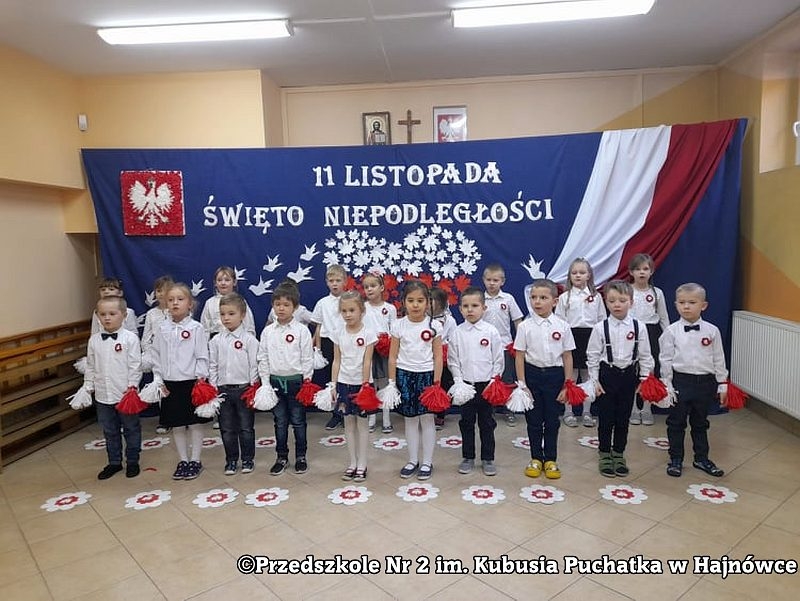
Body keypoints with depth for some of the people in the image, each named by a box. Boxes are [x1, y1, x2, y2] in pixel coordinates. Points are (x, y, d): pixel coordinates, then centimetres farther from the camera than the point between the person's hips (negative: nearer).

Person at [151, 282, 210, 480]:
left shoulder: (196, 328, -7)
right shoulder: (162, 329, 3)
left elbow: (202, 357, -8)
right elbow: (156, 356, 7)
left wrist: (200, 379, -12)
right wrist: (159, 380, 2)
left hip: (191, 382, -3)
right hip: (170, 384, 4)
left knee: (195, 423, 6)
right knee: (176, 425, 12)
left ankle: (195, 461, 19)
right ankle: (182, 461, 25)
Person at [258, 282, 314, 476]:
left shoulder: (301, 330, -6)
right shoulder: (268, 331, 3)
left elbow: (307, 359, -5)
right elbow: (263, 358, 5)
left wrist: (307, 382, -7)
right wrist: (265, 383, 0)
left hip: (296, 381, -3)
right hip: (275, 381, 3)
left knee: (298, 421, 8)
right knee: (280, 422, 12)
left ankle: (301, 457, 22)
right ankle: (282, 457, 24)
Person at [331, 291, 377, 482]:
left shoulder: (368, 333, -9)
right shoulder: (338, 334, 1)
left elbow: (367, 362, -10)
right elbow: (336, 361, 4)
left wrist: (364, 386, -11)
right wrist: (333, 385, 1)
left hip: (361, 383, -3)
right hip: (344, 383, 4)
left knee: (362, 423, 6)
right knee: (349, 423, 11)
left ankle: (362, 464, 16)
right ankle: (353, 463, 21)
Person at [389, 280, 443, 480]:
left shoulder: (434, 326, -5)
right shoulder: (398, 325, -2)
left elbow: (438, 357, -2)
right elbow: (392, 357, 2)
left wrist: (436, 384, -5)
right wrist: (392, 383, 1)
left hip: (426, 375, -1)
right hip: (404, 375, 1)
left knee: (427, 418, 5)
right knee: (410, 419, 10)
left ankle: (427, 462, 19)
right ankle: (413, 460, 24)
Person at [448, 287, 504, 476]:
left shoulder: (491, 331, -4)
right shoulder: (457, 333, -1)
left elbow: (498, 360, -1)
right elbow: (453, 360, 2)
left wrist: (493, 380, -6)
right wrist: (458, 380, -6)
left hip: (486, 384, -1)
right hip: (465, 384, 1)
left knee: (486, 423, 9)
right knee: (466, 422, 10)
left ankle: (488, 459, 21)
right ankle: (468, 458, 23)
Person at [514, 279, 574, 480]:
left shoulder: (562, 326, -3)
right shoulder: (525, 326, -5)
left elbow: (567, 357, 1)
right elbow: (519, 356, -3)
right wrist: (522, 384, -6)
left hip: (554, 375, 0)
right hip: (532, 374, 0)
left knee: (552, 419, 9)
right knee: (533, 419, 9)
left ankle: (550, 460, 24)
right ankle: (536, 459, 25)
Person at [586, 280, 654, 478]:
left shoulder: (638, 326, -4)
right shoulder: (600, 328, -8)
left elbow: (645, 355, 3)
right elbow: (593, 355, -3)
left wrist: (645, 378, 1)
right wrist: (595, 380, -5)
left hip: (629, 375, 2)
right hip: (607, 374, -1)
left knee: (623, 417, 11)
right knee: (605, 417, 6)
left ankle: (619, 454, 27)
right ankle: (605, 454, 22)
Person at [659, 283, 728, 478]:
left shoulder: (712, 331, -2)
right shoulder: (671, 331, -7)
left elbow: (718, 359, 4)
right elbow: (666, 360, -4)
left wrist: (722, 385, 5)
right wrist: (667, 387, -5)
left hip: (705, 382, 2)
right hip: (680, 381, -2)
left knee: (700, 423, 17)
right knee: (676, 422, 8)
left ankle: (701, 459, 33)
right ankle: (676, 460, 23)